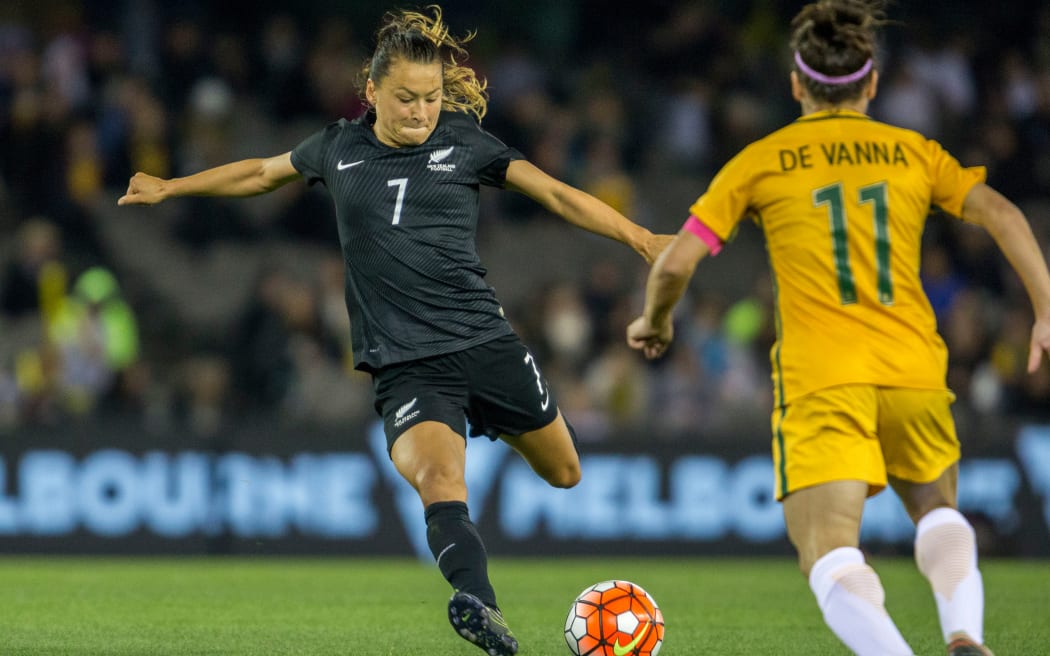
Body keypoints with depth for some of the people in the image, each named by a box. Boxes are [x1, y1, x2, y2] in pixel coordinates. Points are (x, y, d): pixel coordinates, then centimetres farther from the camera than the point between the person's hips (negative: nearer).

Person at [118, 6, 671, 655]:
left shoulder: (464, 142, 4)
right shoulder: (339, 149, 8)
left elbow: (557, 194, 2)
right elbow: (264, 172, 26)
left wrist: (640, 236, -9)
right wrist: (170, 187, 34)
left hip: (483, 340, 2)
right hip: (404, 361, -2)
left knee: (564, 473, 12)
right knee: (439, 478, -29)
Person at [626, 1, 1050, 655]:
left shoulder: (760, 162, 8)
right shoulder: (914, 152, 12)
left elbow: (676, 263, 3)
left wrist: (654, 321, 22)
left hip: (819, 381, -3)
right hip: (913, 371, 3)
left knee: (831, 557, -6)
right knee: (938, 511, 25)